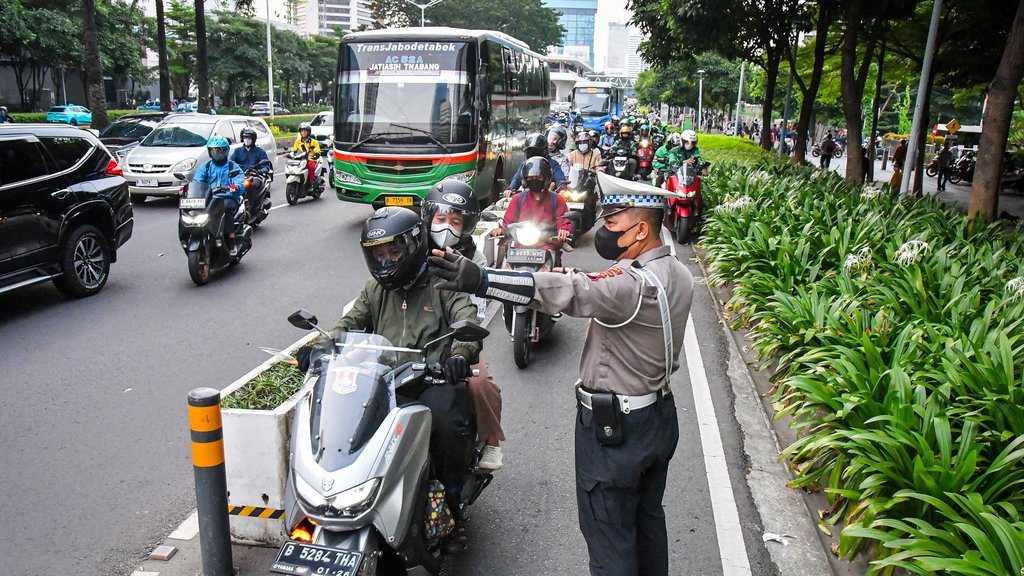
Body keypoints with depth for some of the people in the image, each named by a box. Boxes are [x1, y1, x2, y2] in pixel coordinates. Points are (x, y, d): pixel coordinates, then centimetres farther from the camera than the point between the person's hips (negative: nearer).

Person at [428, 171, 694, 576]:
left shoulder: (633, 284, -28)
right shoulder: (677, 274, 2)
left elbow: (569, 292, -42)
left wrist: (479, 280, -50)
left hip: (614, 429, -9)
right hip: (661, 418, 10)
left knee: (608, 535, 7)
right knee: (648, 519, 27)